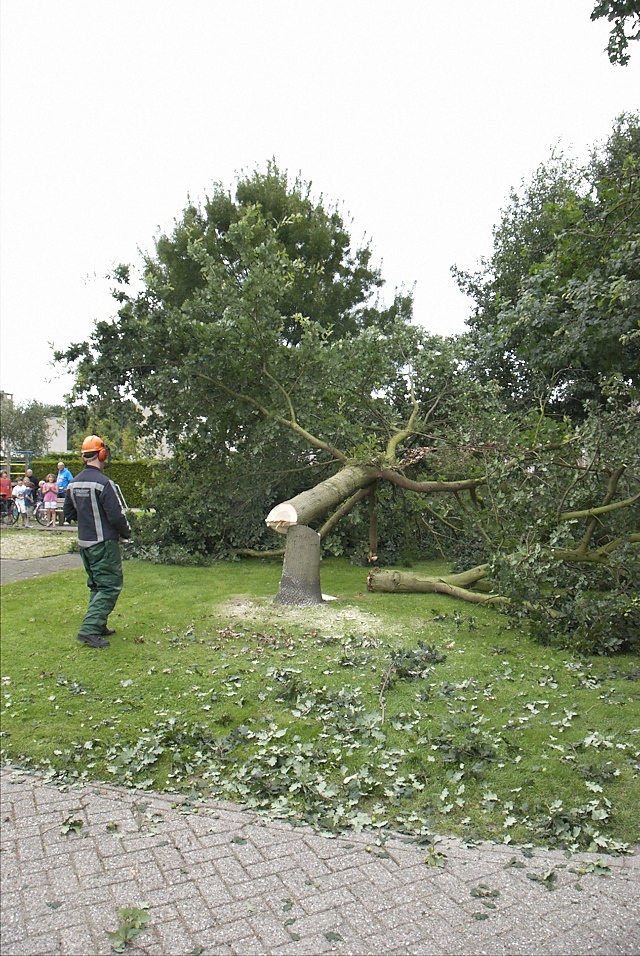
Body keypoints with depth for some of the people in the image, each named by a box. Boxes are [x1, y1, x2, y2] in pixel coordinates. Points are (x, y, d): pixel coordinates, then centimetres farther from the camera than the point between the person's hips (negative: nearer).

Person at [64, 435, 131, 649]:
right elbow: (116, 515, -18)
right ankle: (90, 629, -10)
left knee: (96, 585, 19)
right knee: (110, 586, -3)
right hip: (104, 543, -8)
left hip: (84, 542, 8)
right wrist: (126, 532, -2)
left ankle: (98, 626, 26)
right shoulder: (103, 483, -20)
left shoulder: (74, 483, 5)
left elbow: (69, 513, 13)